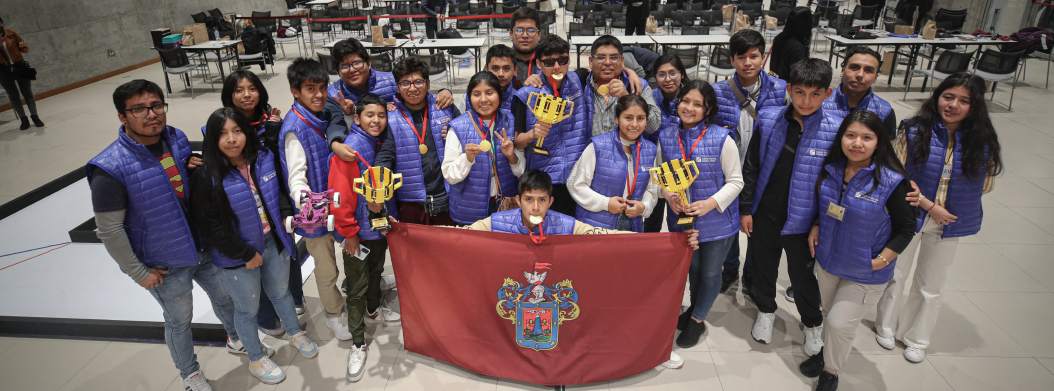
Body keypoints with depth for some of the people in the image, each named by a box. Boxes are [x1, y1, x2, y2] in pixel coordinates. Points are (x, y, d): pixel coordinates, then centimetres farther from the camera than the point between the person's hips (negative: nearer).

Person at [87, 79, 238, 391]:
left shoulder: (177, 139, -8)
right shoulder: (110, 169, -25)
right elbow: (109, 230, -18)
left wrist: (197, 166, -11)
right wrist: (138, 273, -12)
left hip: (204, 248, 5)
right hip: (166, 266, -5)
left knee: (225, 297, 24)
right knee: (180, 321, 17)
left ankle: (236, 339, 54)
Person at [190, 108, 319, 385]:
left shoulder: (263, 160, -5)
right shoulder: (207, 177, -21)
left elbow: (279, 191, 12)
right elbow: (209, 226, -19)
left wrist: (286, 214, -6)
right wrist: (245, 254, -17)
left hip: (272, 242, 5)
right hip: (237, 257, -4)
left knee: (281, 291, 25)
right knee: (248, 308, 15)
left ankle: (295, 334, 51)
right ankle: (256, 359, 38)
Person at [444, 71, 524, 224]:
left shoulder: (509, 122, 0)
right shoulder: (458, 127, -9)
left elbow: (522, 171, 3)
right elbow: (449, 176, -12)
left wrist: (512, 156, -16)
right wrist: (468, 158, -28)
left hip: (504, 205, 3)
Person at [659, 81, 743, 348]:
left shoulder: (722, 138, -16)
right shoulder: (666, 137, -4)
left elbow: (735, 181, -10)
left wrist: (710, 203, -24)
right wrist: (669, 196, -14)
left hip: (717, 220, -3)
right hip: (682, 217, 3)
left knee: (710, 272, 13)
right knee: (692, 267, 23)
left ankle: (697, 319, 34)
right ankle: (695, 308, 48)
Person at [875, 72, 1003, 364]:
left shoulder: (982, 141, -7)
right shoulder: (914, 130, -14)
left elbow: (986, 183, 4)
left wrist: (959, 200, -10)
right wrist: (929, 206, -16)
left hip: (949, 223, 2)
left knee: (931, 287, 16)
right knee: (895, 275, 15)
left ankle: (915, 338, 36)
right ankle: (886, 326, 38)